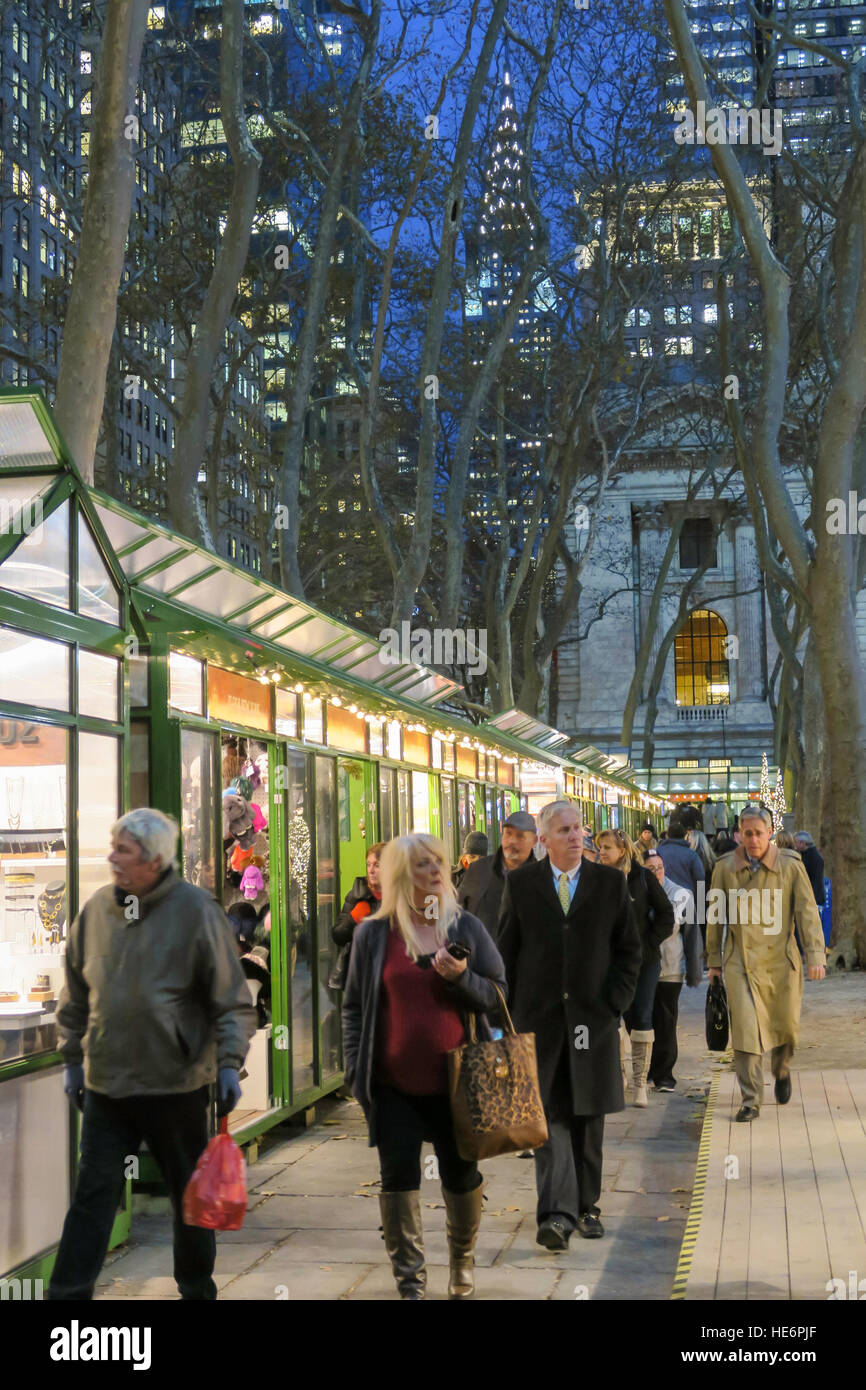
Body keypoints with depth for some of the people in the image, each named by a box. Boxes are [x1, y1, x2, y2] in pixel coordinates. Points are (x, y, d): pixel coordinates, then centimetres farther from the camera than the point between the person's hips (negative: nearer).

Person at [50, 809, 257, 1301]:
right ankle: (68, 1295, 7)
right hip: (106, 1085, 3)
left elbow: (232, 1000, -8)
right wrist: (73, 1058, 15)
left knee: (192, 1197, 13)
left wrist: (229, 1061, -16)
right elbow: (77, 996, 14)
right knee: (93, 1196, 2)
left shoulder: (196, 910, -10)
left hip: (177, 1085, -3)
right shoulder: (97, 909, 2)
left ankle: (197, 1289, 30)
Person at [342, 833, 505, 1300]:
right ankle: (409, 1282, 17)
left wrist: (461, 977, -15)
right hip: (394, 1086, -1)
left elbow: (497, 993, 4)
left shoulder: (466, 927, 3)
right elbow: (354, 1005, 5)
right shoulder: (373, 933, 0)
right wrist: (356, 1070, 0)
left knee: (462, 1176, 11)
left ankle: (462, 1264, 34)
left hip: (455, 1081, 1)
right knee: (398, 1179, 4)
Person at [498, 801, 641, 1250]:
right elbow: (506, 951, 7)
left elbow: (629, 949, 8)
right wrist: (507, 1013, 0)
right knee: (549, 1115, -6)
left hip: (593, 1017, 1)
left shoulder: (610, 883, 5)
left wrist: (614, 1004, -2)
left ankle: (585, 1206, 22)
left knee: (588, 1116, 8)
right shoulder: (520, 883, 4)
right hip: (539, 1016, -1)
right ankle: (557, 1213, -11)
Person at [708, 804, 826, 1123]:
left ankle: (781, 1072, 42)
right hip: (741, 962, 0)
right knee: (745, 1030, -8)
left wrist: (816, 955, -12)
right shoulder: (725, 867, 1)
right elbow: (715, 917, 8)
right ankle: (751, 1101, 0)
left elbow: (807, 912, -3)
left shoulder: (791, 865, -2)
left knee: (786, 1025, 10)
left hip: (781, 960, 0)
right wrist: (714, 961, 10)